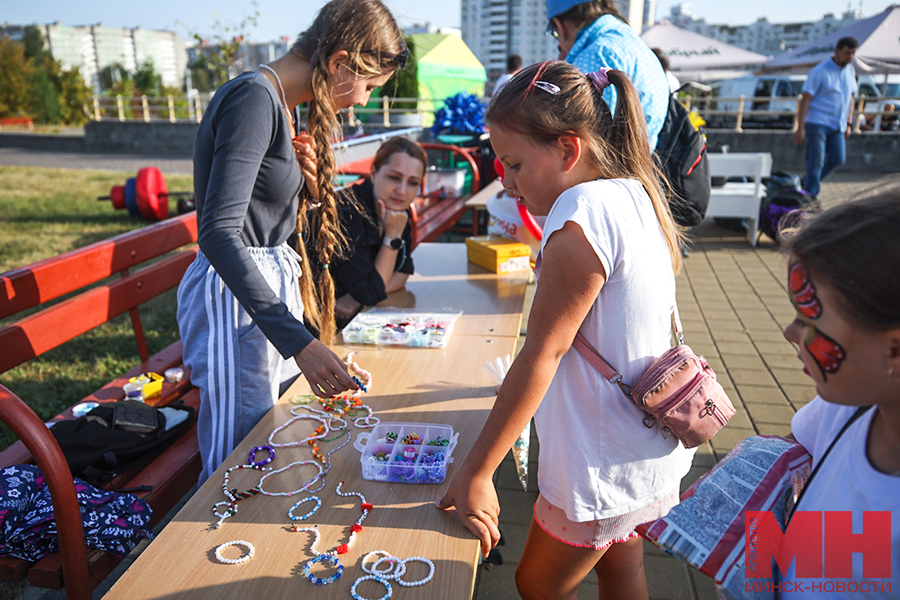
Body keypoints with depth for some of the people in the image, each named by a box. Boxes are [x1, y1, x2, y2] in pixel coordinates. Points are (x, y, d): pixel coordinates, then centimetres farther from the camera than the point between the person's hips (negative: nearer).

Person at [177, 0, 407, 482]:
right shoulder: (254, 98, -19)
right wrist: (297, 341, -34)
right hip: (235, 295, -9)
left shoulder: (282, 103, 11)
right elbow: (218, 232, -28)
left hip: (271, 282, 10)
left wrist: (308, 182, -4)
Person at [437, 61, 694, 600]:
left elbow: (542, 353, -26)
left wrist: (475, 474, -20)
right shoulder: (634, 194, 3)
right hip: (647, 451, 9)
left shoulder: (583, 211, -26)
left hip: (605, 468, -9)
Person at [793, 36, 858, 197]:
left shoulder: (850, 70, 11)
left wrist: (849, 124, 15)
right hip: (817, 123, -6)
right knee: (816, 162, -7)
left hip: (837, 125, 7)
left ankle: (808, 181, 19)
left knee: (838, 159, 0)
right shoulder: (820, 71, -10)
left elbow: (850, 98, 20)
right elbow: (805, 100, -13)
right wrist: (800, 128, -18)